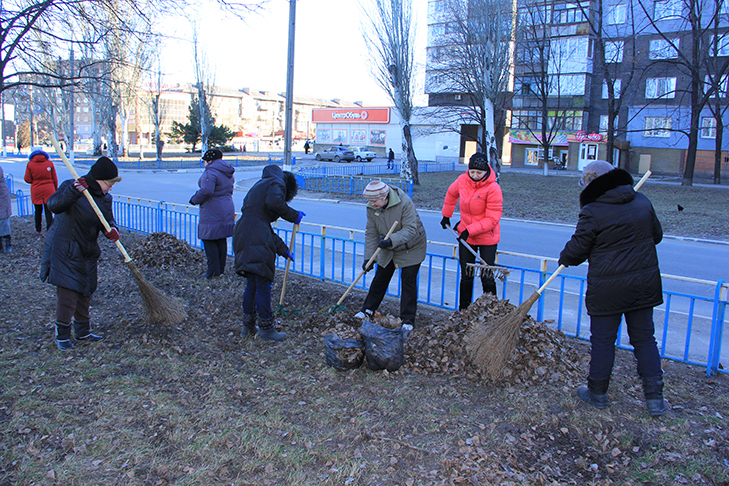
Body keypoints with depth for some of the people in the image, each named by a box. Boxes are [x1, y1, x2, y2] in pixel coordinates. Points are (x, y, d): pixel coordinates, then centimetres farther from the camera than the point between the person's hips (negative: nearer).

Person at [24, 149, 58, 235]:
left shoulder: (30, 164, -3)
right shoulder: (49, 163, -2)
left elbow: (27, 180, -4)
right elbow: (55, 179, 2)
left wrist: (35, 180, 17)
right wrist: (55, 189, 14)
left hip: (36, 191, 0)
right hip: (49, 190, 0)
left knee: (38, 211, 13)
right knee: (48, 211, 2)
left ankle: (38, 230, 23)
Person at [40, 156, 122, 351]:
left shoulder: (105, 198, 5)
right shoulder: (70, 186, -14)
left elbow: (108, 220, 4)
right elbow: (54, 205, -30)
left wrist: (112, 229, -20)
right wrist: (74, 190, -45)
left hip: (88, 253, 7)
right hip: (64, 250, -7)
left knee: (86, 291, 14)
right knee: (68, 291, -8)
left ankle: (82, 331, 29)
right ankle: (62, 334, 8)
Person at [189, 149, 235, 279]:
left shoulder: (210, 172, -16)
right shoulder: (228, 173, 13)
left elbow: (206, 191, -27)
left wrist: (194, 199, -11)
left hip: (212, 213, -9)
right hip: (227, 210, 9)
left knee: (209, 240, -1)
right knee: (221, 241, 14)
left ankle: (213, 271, -2)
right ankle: (221, 269, 20)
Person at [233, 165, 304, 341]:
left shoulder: (262, 185, 30)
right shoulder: (277, 183, 4)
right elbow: (274, 202, -22)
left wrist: (283, 249, 28)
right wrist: (294, 215, -6)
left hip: (243, 235, 10)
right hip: (256, 239, -10)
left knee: (251, 284, 17)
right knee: (263, 284, -3)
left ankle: (248, 327, 26)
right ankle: (266, 329, 4)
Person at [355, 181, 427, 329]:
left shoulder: (405, 203, -29)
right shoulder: (371, 208, -13)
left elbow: (410, 229, -32)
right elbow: (371, 234, -8)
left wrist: (392, 240, -47)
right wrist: (368, 258, -14)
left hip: (411, 248, -5)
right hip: (388, 250, 5)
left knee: (408, 282, -5)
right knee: (380, 279, 12)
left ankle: (407, 319, 4)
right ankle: (368, 309, 30)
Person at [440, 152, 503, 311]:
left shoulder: (493, 188, -20)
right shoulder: (462, 180, -5)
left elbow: (492, 219, -20)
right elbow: (451, 194, 19)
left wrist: (470, 230, -24)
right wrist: (446, 215, 23)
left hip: (487, 239, -4)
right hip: (465, 237, 4)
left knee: (487, 278, 0)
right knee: (466, 277, 11)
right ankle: (463, 311, 20)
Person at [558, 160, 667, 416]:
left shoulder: (592, 212, -15)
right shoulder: (642, 202, 2)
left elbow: (577, 250, -10)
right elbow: (656, 235, 13)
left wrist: (564, 258, 11)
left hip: (607, 288, -5)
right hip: (644, 284, 5)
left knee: (603, 340, 9)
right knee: (644, 338, 14)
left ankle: (597, 392, 22)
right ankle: (654, 397, 18)